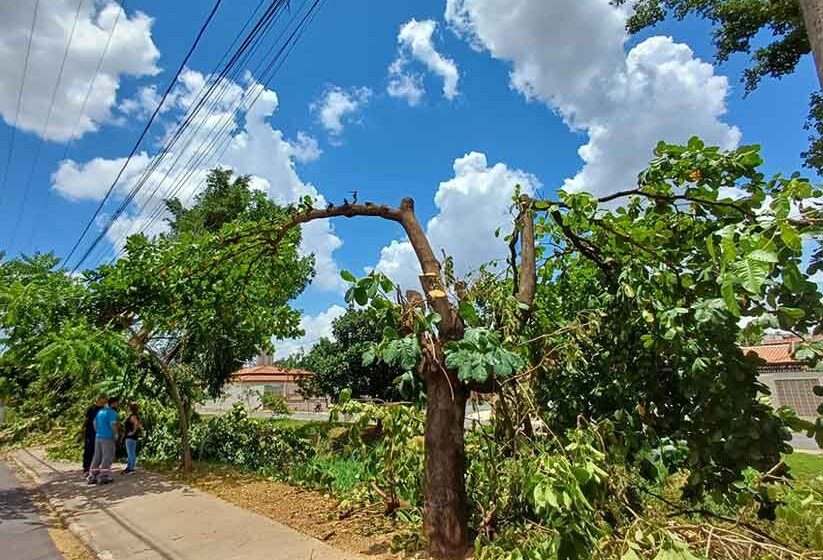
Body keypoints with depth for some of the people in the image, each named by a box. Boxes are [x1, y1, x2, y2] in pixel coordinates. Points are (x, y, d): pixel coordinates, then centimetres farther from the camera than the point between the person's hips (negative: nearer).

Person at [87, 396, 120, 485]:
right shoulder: (112, 412, -13)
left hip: (98, 437, 8)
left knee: (97, 457, 13)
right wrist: (117, 434, -6)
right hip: (108, 438, -8)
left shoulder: (100, 411, 13)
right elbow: (113, 425, -21)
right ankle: (102, 477, -1)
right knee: (107, 457, -1)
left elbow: (94, 423, 19)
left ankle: (92, 477, 15)